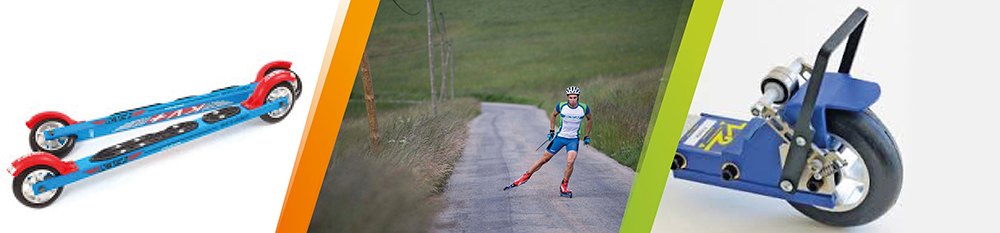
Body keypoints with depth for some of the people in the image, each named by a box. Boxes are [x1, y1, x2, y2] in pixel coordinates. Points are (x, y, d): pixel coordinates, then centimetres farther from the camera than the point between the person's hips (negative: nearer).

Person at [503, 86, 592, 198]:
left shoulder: (584, 108, -12)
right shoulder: (561, 106, -12)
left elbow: (590, 120, 9)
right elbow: (553, 115, 9)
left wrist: (587, 136, 9)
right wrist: (551, 131, 5)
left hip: (573, 139, 0)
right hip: (560, 137, 1)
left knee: (570, 162, -22)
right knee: (544, 159, 4)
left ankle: (564, 187, -4)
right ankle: (526, 176, 22)